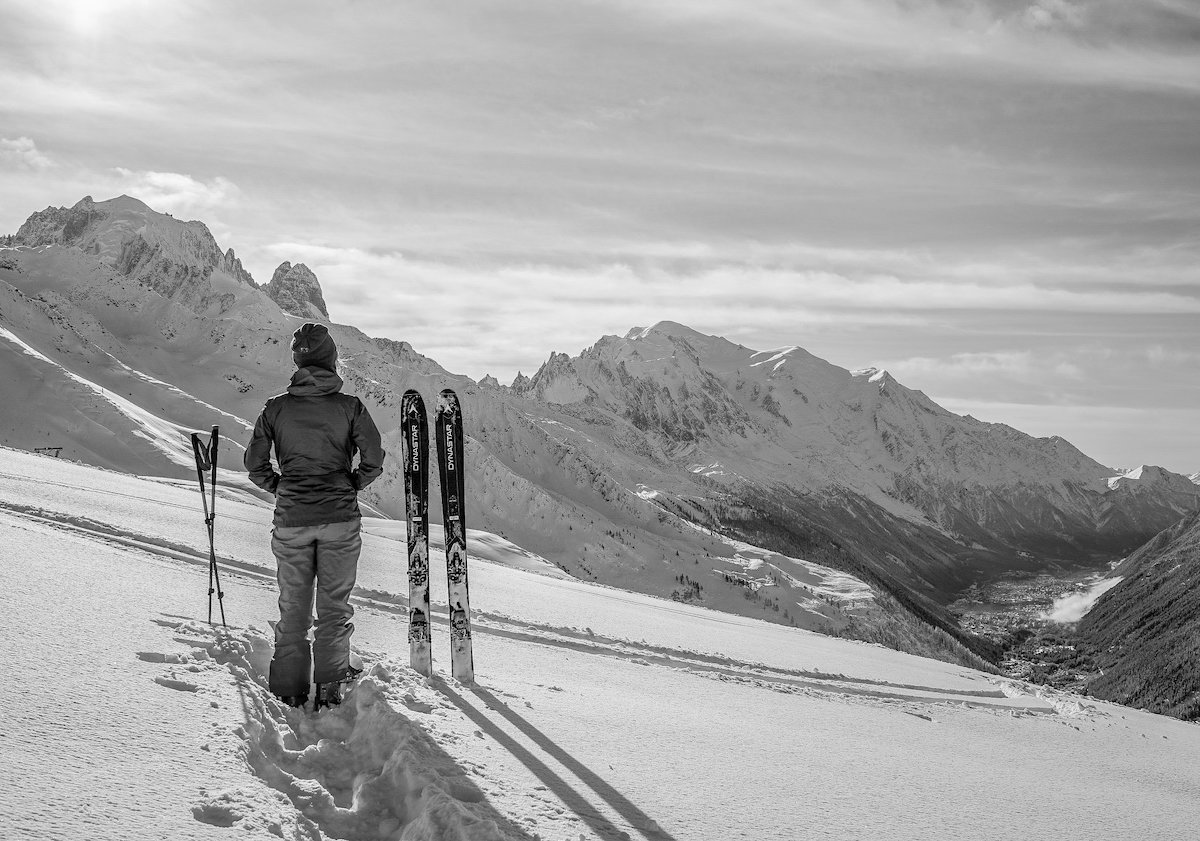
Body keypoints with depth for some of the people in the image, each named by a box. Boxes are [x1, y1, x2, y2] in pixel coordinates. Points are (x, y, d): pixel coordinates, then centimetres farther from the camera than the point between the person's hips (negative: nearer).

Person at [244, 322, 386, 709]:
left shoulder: (276, 408, -2)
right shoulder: (350, 406, -6)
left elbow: (254, 463, 0)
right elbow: (374, 459, -9)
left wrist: (279, 487, 14)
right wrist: (351, 484, 7)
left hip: (291, 521, 1)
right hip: (340, 519, -1)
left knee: (293, 605, 13)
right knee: (335, 604, 10)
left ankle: (290, 685, 18)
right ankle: (329, 683, 11)